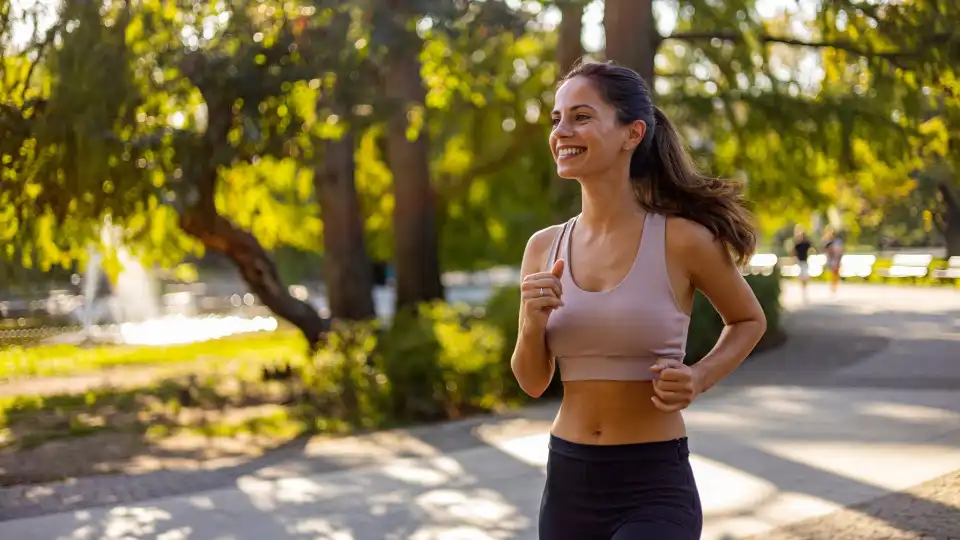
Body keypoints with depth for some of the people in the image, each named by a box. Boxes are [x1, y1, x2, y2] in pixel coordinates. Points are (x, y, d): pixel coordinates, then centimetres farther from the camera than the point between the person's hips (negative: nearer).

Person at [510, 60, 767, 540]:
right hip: (567, 483, 5)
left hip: (654, 487, -5)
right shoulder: (545, 247, 1)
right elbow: (532, 382, 8)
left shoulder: (682, 238, -11)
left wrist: (697, 380, -11)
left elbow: (749, 321, 8)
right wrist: (532, 323, -13)